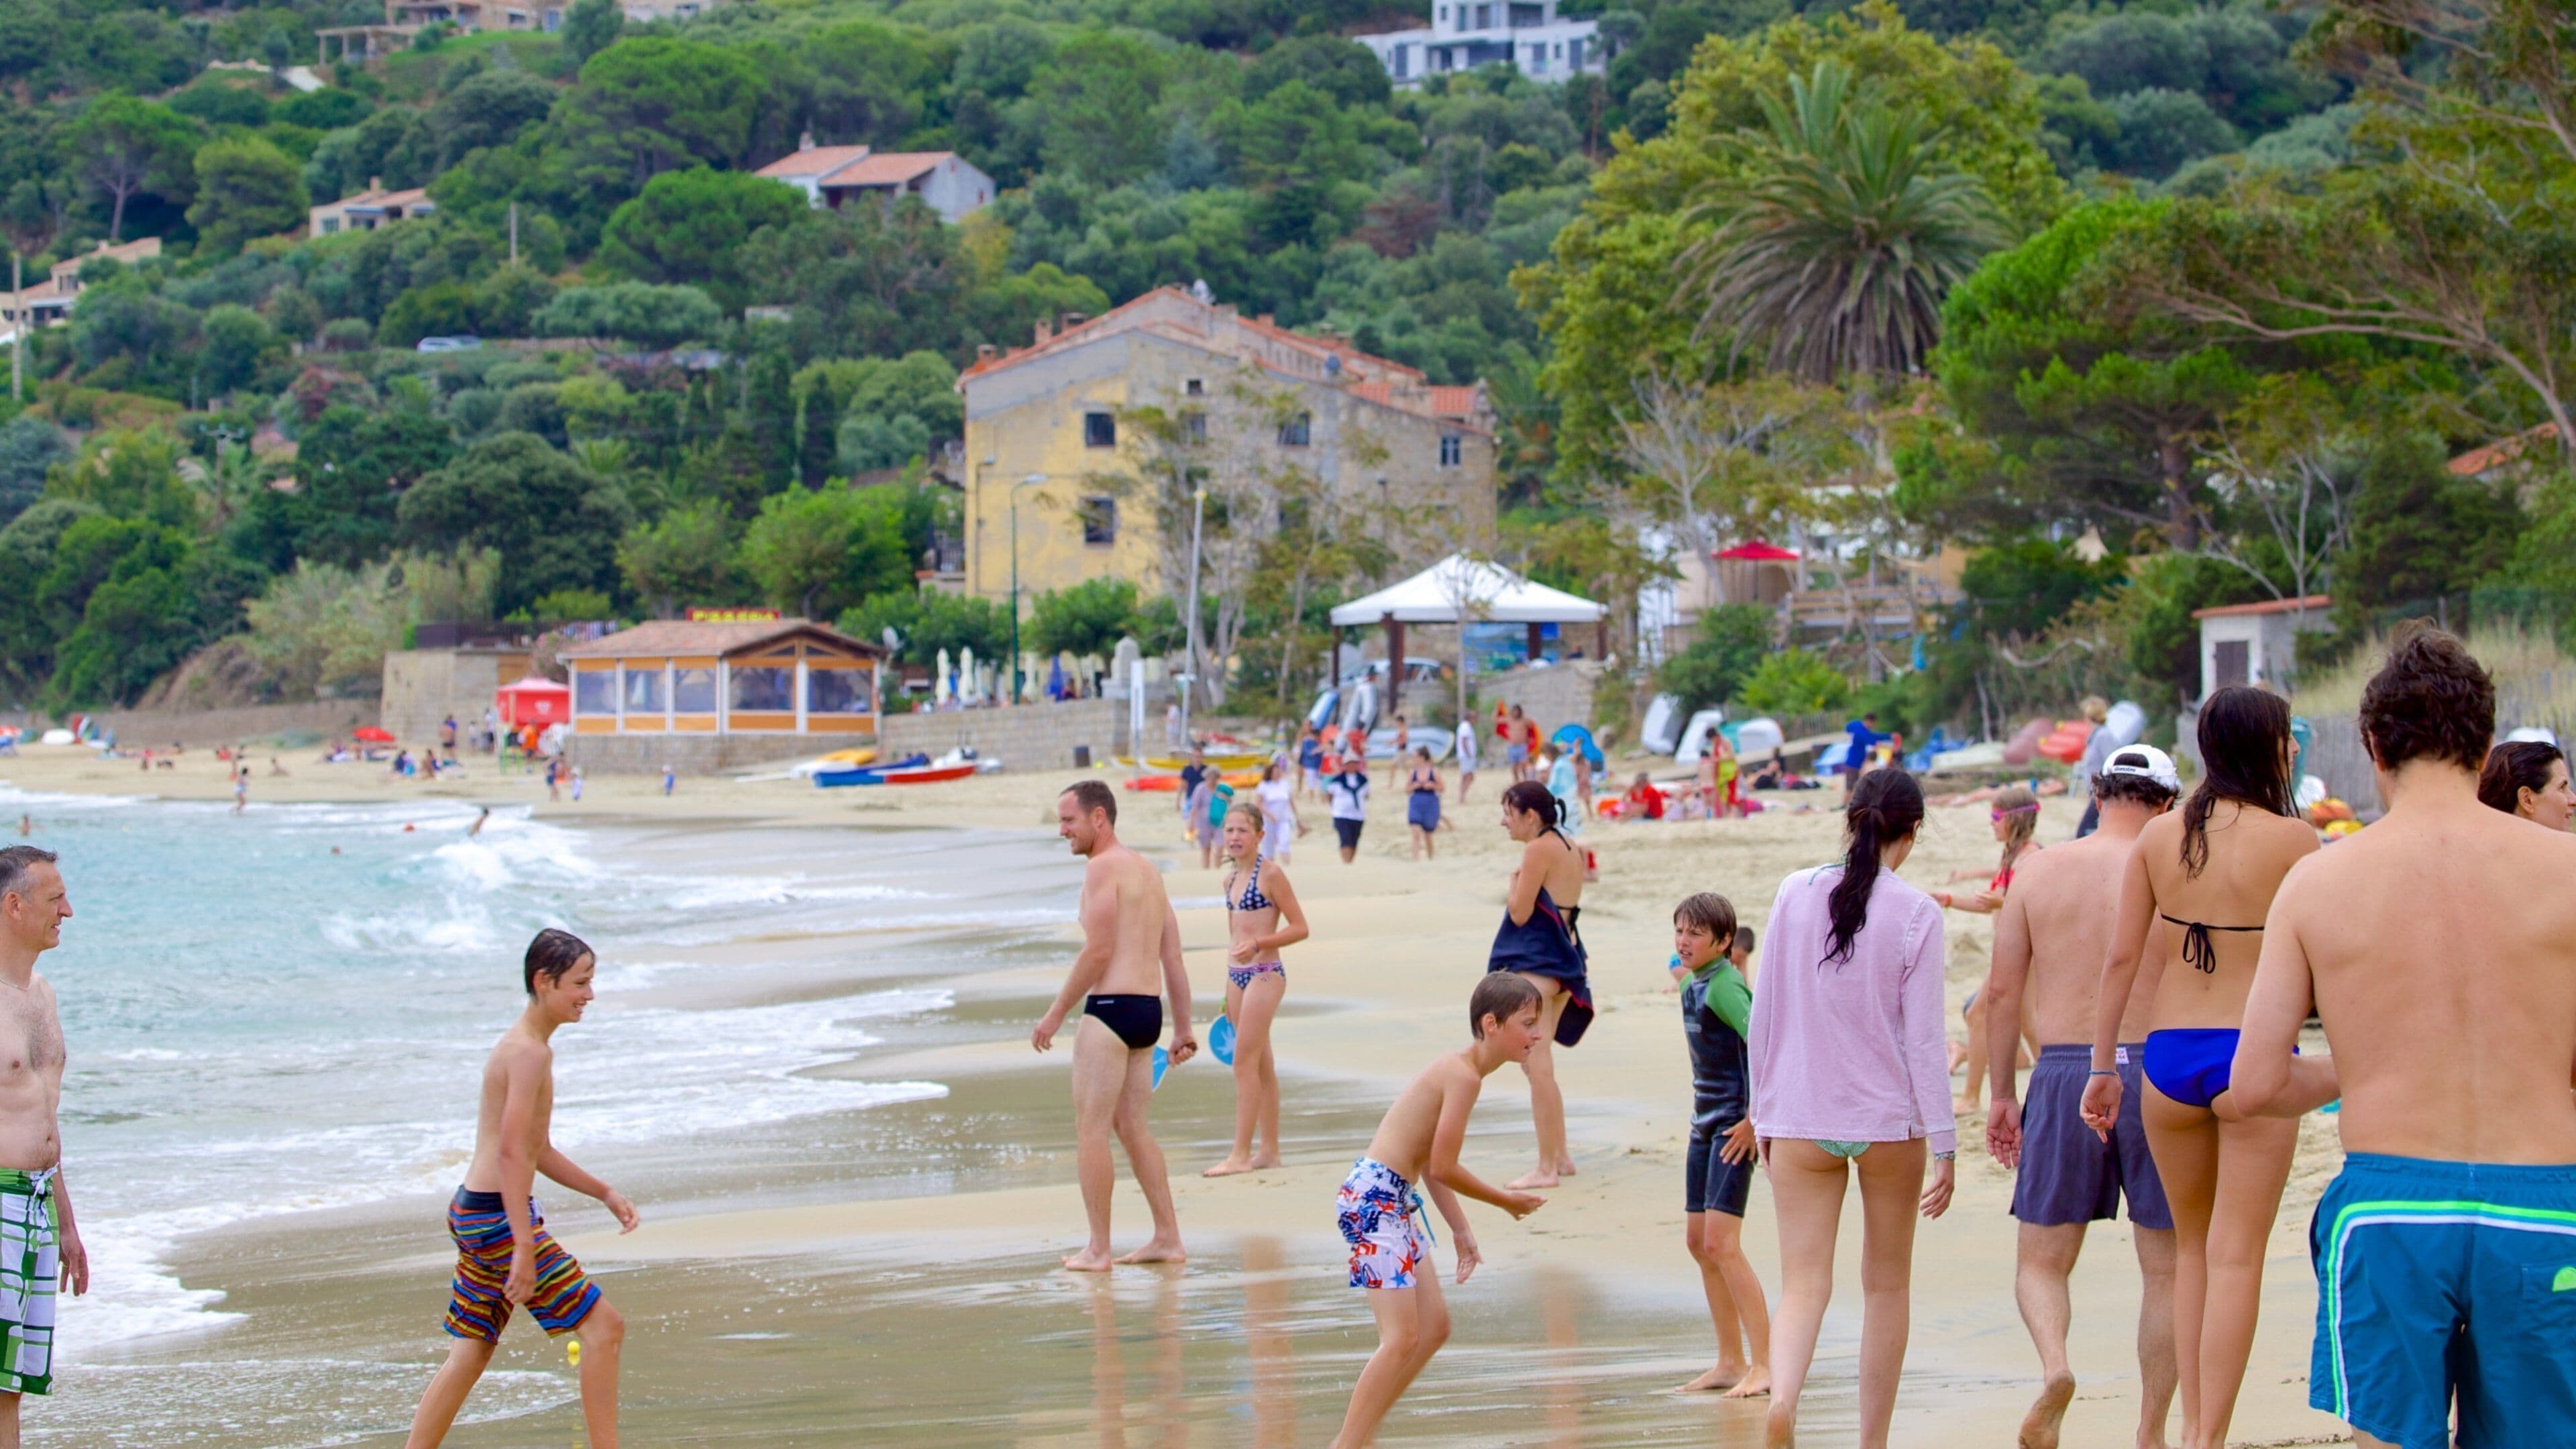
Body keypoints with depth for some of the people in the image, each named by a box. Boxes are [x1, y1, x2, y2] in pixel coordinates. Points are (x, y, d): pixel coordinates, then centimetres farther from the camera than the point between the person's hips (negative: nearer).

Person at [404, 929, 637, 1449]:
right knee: (603, 1326, -5)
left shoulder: (524, 1046, 16)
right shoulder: (530, 1052, -16)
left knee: (471, 1352, 16)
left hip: (473, 1214, 10)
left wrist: (606, 1193, 24)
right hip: (498, 1216, -10)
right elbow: (511, 1152, -24)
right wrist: (524, 1248, -27)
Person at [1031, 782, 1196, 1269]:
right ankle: (1167, 1238, 16)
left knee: (1091, 1129, -3)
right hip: (1148, 1010, 9)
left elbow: (1098, 951, -16)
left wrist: (1056, 1014, -11)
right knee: (1131, 1126, 16)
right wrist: (1183, 1029, 20)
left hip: (1111, 1008, -9)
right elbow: (1174, 960, 17)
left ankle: (1098, 1249, -3)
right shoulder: (1149, 871, 18)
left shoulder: (1103, 867, -9)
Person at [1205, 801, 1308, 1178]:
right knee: (1261, 1065, 11)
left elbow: (1300, 927, -11)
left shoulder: (1270, 874, -11)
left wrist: (1257, 944, -23)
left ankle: (1241, 1154, -9)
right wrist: (1227, 992, 22)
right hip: (1236, 975, 8)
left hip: (1264, 974, -8)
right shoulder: (1231, 878, 12)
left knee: (1244, 1063, -10)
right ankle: (1269, 1150, 16)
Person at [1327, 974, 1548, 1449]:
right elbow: (1443, 1167, -17)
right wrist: (1505, 1200, -2)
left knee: (1434, 1327, 15)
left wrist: (1461, 1230, 19)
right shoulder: (1464, 1076, -16)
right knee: (1403, 1337, -14)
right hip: (1373, 1200, -11)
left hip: (1395, 1203, 11)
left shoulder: (1458, 1070, 15)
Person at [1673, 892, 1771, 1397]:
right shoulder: (1691, 985, 11)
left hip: (1734, 1125, -10)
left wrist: (1754, 1119, -23)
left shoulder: (1724, 987, -17)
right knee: (1698, 1241, 12)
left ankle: (1763, 1365, -10)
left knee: (1721, 1243, -13)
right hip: (1705, 1122, 10)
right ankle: (1731, 1361, 20)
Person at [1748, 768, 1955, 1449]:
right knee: (1886, 1285, 14)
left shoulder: (1795, 894, 0)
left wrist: (1764, 1111, 16)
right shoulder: (1915, 913, -8)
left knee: (1803, 1285, -2)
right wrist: (1944, 1145, -3)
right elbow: (1924, 1038, -8)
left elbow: (1764, 1016, 5)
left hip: (1799, 1120, 1)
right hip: (1889, 1121, -1)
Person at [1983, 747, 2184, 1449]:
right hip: (2154, 1071, -1)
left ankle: (2054, 1365, -20)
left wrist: (2002, 1095, 13)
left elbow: (2002, 991, 5)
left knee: (2041, 1260, 10)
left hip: (2064, 1074, 1)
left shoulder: (2037, 872, 4)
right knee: (2166, 1268, 11)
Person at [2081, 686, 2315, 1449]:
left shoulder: (2159, 837, 3)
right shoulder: (2290, 839, -8)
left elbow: (2122, 957, 3)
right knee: (2236, 1256, -1)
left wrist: (2103, 1066, 9)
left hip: (2169, 1055, 4)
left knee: (2191, 1248, 18)